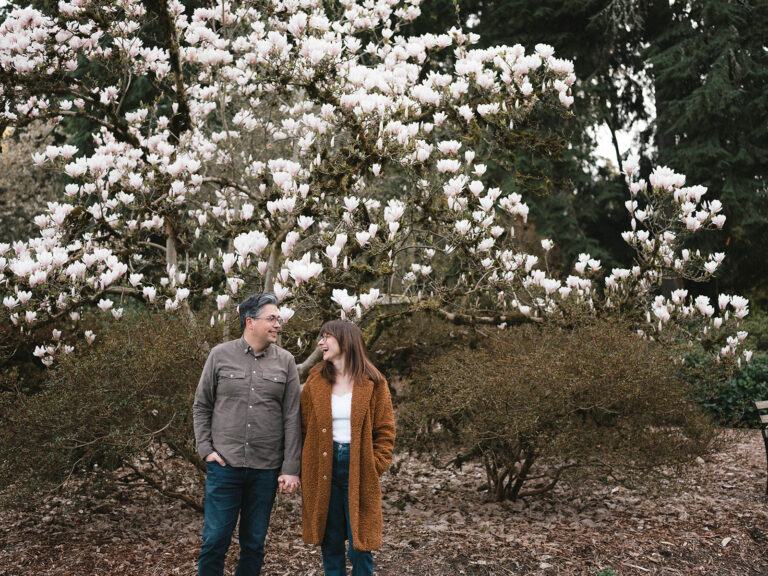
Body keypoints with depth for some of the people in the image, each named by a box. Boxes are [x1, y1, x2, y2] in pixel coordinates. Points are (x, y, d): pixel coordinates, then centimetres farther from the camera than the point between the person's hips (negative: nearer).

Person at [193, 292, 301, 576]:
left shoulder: (285, 362, 3)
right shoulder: (220, 355, 1)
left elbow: (292, 419, 1)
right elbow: (201, 406, 7)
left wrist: (291, 469, -3)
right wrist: (206, 449, -3)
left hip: (266, 468, 1)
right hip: (224, 465, -1)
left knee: (254, 542, 11)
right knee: (215, 539, 1)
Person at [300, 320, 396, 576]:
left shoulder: (373, 383, -2)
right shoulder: (315, 381, 5)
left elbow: (385, 431, 0)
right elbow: (303, 428, 7)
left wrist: (375, 466, -10)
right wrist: (306, 466, -2)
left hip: (358, 469, -2)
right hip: (323, 472, 2)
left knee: (360, 543, 1)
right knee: (330, 542, 9)